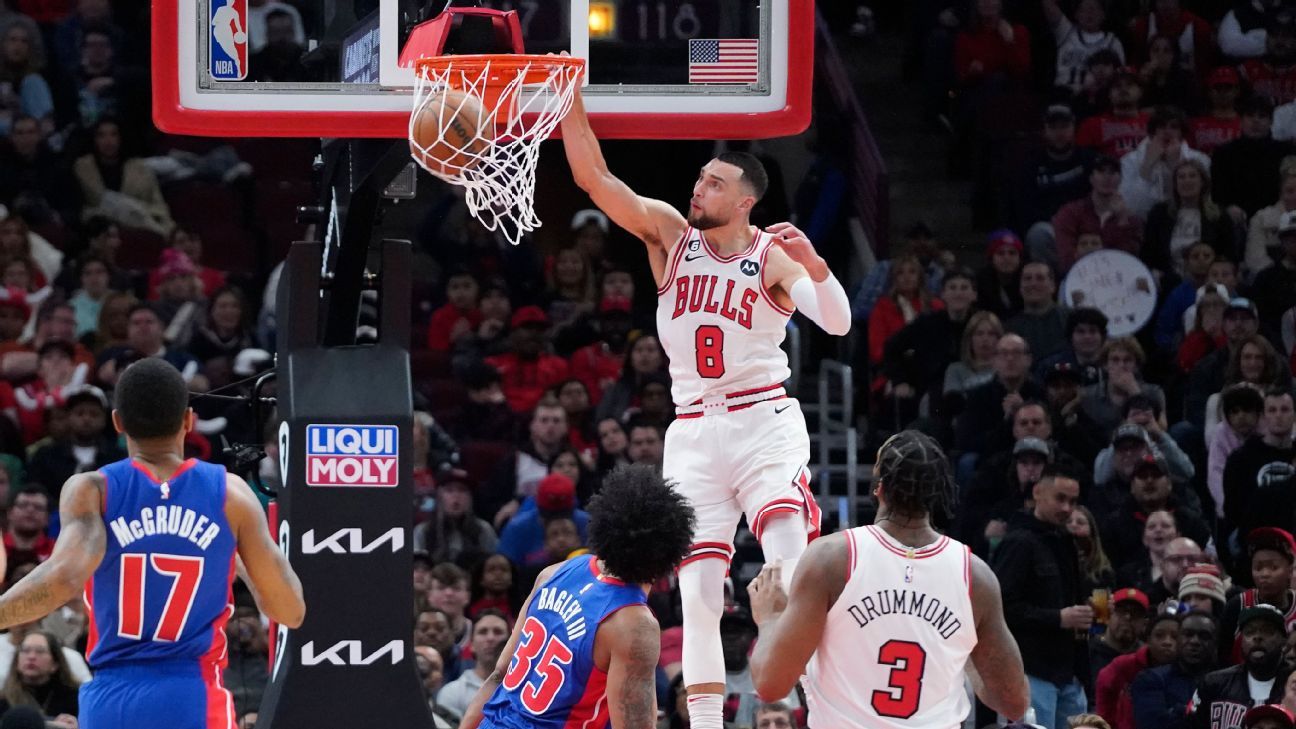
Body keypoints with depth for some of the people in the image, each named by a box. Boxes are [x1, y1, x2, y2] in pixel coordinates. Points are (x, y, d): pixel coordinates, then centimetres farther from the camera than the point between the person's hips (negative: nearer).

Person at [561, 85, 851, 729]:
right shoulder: (669, 233, 7)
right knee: (698, 594, -2)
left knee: (793, 576, -23)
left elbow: (837, 323, -16)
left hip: (764, 423, -4)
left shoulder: (773, 256, -3)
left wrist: (812, 265, -35)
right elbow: (592, 176, 0)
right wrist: (571, 101, -12)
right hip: (693, 431, 4)